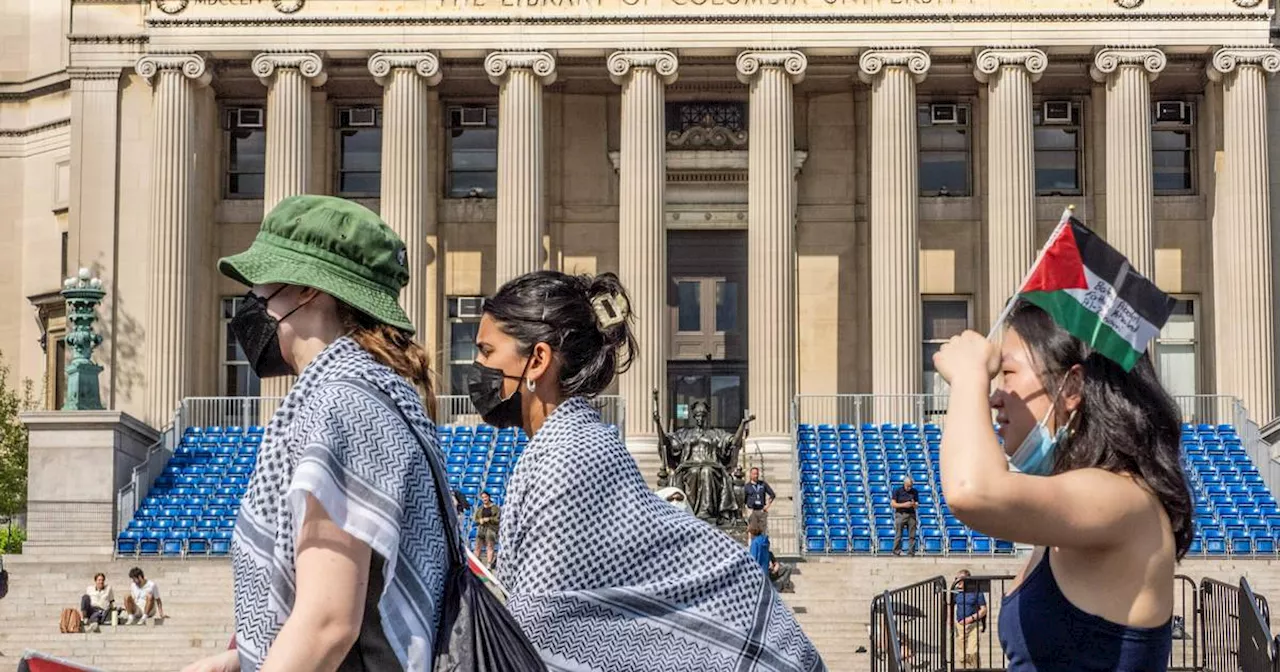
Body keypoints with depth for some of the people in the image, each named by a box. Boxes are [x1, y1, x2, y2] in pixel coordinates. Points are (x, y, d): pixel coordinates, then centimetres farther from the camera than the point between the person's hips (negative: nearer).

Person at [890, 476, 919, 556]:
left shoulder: (914, 492, 8)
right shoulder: (898, 491, 1)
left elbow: (917, 505, 11)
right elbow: (892, 504, -3)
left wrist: (913, 504, -13)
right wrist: (904, 505, -14)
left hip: (911, 515, 2)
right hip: (900, 514, -2)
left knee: (912, 536, -1)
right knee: (898, 535, -4)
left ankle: (911, 552, 2)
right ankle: (896, 551, -1)